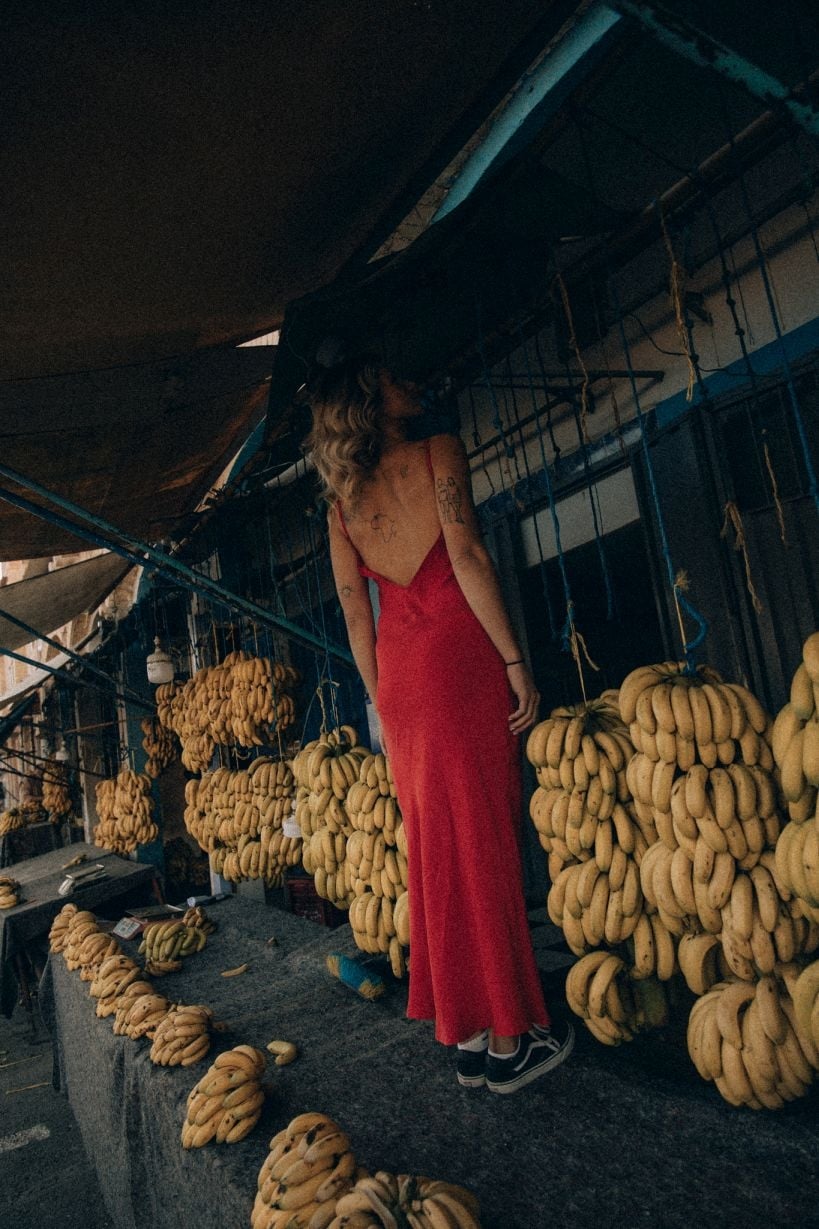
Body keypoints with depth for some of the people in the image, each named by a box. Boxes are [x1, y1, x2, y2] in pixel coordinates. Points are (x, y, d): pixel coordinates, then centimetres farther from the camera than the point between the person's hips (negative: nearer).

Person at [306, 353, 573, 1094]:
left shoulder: (343, 503, 15)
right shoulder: (439, 453, 0)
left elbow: (356, 613, 11)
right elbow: (467, 555, -12)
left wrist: (383, 702, 15)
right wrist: (517, 661, -12)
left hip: (398, 676, 6)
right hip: (461, 659, -5)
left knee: (437, 851, 10)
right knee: (486, 844, 0)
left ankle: (469, 1039, 21)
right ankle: (511, 1041, 10)